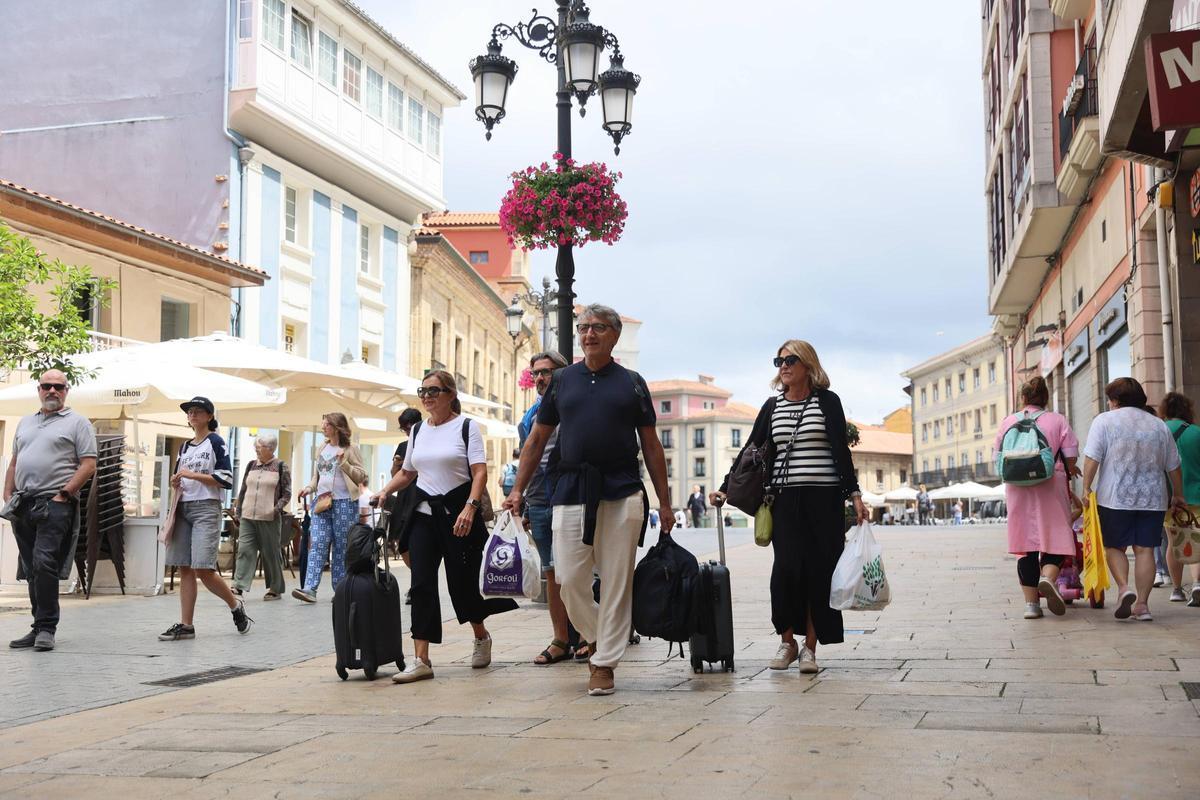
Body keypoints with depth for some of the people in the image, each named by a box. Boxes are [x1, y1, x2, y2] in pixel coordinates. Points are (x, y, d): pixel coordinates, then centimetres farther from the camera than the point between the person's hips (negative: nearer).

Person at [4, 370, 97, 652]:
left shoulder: (77, 423, 3)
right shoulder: (25, 423, 21)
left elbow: (88, 465, -6)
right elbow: (14, 463, 24)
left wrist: (63, 494, -13)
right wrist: (8, 496, 11)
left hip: (55, 504, -6)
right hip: (23, 506, 6)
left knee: (44, 564, -15)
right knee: (31, 570, 8)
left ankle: (46, 628, -9)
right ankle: (39, 627, 13)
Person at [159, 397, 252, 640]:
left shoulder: (215, 442, -1)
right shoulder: (185, 446, 19)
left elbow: (226, 479, -8)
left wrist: (193, 475, -14)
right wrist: (175, 482, 5)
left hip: (206, 508, -7)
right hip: (183, 508, 7)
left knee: (203, 569, -13)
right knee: (185, 569, 2)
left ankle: (236, 605, 9)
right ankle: (185, 625, 3)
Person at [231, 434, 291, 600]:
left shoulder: (281, 467, 0)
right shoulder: (251, 465, 12)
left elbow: (286, 494, -1)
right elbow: (243, 490, 17)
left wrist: (276, 509, -14)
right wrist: (237, 512, 13)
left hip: (269, 519, -4)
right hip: (247, 517, 4)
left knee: (271, 553, 3)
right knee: (244, 550, -7)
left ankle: (276, 589, 14)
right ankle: (239, 586, -11)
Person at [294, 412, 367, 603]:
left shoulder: (349, 449, 0)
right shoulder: (322, 449, 16)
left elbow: (362, 476, -3)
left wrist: (344, 464, -15)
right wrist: (310, 488, 5)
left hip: (344, 503, -5)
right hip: (322, 502, 5)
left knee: (342, 548, 1)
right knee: (317, 545, -7)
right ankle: (310, 589, -14)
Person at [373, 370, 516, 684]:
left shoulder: (466, 427, -3)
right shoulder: (417, 431, 13)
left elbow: (480, 472, -11)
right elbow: (407, 472, 23)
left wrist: (470, 508, -23)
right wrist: (384, 491, 7)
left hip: (458, 511, -4)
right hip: (424, 513, 5)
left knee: (463, 581, 2)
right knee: (421, 584, -5)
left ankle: (481, 637, 32)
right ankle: (421, 660, -6)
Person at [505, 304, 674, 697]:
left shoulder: (631, 383, 9)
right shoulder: (562, 380, 12)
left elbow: (651, 445, 11)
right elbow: (537, 439, 15)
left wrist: (664, 503, 7)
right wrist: (517, 489, 7)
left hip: (622, 493, -1)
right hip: (570, 489, 1)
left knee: (616, 582, -1)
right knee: (569, 580, -2)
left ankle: (605, 662, 9)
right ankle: (597, 637, 24)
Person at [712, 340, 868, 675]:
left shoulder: (827, 401, 4)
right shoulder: (772, 406, 12)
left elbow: (841, 450, 0)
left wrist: (854, 494, -8)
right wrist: (726, 488, 6)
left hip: (824, 499, -2)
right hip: (785, 499, 2)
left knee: (819, 570, -2)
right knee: (786, 568, -10)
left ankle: (809, 647, 7)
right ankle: (787, 641, 6)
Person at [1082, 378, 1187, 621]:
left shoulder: (1104, 421, 1)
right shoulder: (1160, 425, 12)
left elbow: (1092, 458, -9)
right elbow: (1173, 466, 16)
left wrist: (1087, 487, -5)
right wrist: (1178, 496, 26)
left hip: (1115, 498, -3)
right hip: (1153, 498, 3)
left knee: (1114, 547, 9)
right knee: (1145, 549, 5)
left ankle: (1123, 588, -12)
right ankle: (1142, 603, 2)